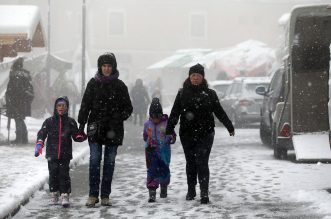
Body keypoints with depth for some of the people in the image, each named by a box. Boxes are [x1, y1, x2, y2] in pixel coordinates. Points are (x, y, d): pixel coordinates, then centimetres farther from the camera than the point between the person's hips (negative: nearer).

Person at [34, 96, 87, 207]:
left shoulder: (71, 122, 6)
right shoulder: (49, 121, 4)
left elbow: (76, 136, 11)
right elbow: (42, 133, -1)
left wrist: (82, 137, -11)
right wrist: (39, 145, -16)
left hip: (65, 154, 0)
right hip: (52, 153, 0)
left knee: (64, 174, -6)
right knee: (53, 173, 3)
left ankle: (65, 195, -6)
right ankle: (54, 194, 18)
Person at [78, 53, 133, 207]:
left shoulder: (119, 85, 5)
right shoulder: (93, 83, 5)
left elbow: (128, 108, 10)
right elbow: (85, 105, 5)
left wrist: (120, 117, -7)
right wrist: (81, 124, -1)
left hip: (114, 129, 1)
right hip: (96, 127, -1)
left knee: (110, 162, 4)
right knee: (94, 160, -9)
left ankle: (105, 196, 10)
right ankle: (93, 195, -6)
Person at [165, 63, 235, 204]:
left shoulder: (209, 94, 3)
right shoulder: (182, 93, 5)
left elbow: (219, 112, 11)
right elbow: (174, 113, 3)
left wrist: (230, 127, 13)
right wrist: (169, 130, -4)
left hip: (205, 134, -2)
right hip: (187, 134, 2)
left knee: (202, 162, -10)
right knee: (190, 162, 12)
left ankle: (204, 193, -12)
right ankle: (191, 191, 24)